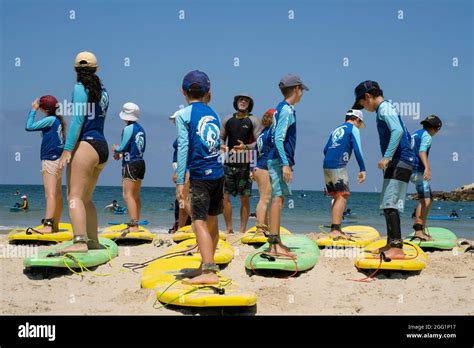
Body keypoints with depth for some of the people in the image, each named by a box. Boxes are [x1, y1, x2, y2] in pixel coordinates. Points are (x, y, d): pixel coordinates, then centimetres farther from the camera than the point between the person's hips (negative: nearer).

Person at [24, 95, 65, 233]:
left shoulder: (51, 119, -12)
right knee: (57, 195, 12)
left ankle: (47, 225, -25)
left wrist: (33, 110, -2)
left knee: (50, 194, -18)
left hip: (50, 160, -10)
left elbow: (29, 126, -10)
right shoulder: (58, 120, 13)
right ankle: (55, 225, 19)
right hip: (57, 160, 10)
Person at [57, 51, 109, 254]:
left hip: (85, 145, -8)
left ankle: (79, 242, -27)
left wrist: (67, 149, -18)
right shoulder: (102, 89, 15)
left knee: (75, 196, -14)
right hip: (102, 147, 8)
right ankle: (93, 240, 21)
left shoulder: (80, 88, -5)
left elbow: (78, 119, -15)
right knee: (86, 198, 17)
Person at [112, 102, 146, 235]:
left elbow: (122, 148, -13)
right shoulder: (141, 129, 13)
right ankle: (135, 224, 20)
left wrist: (116, 149, 9)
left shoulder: (128, 129, -11)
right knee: (135, 196, 14)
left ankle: (133, 225, -16)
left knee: (128, 195, -10)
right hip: (140, 163, 9)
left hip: (130, 164, -9)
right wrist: (121, 153, 17)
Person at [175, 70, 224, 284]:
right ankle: (206, 266, 30)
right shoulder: (214, 114, 14)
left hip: (200, 176, -6)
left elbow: (183, 147, -10)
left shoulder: (184, 115, -3)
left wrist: (180, 181, -10)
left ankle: (209, 272, -21)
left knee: (199, 223, -10)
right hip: (218, 173, 6)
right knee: (211, 222, 16)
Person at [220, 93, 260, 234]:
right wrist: (221, 145, -5)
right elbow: (221, 137, 18)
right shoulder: (227, 119, 13)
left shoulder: (253, 120, 2)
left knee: (245, 198, 0)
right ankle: (229, 229, 7)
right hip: (229, 162, 3)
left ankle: (242, 230, 6)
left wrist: (246, 147, -21)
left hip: (245, 164, -3)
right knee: (224, 195, -3)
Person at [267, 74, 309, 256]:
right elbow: (278, 138, -19)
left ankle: (276, 242, 18)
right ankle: (274, 244, -14)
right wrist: (285, 164, -23)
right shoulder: (287, 110, -12)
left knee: (278, 199, 12)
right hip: (280, 160, -10)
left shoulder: (281, 108, 17)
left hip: (277, 160, 10)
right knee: (278, 198, -12)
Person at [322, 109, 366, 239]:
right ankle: (336, 230, -19)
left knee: (337, 197, 14)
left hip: (326, 166, 7)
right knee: (342, 196, -9)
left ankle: (334, 228, 13)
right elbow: (357, 150, -7)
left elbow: (325, 150, 20)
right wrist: (362, 169, -7)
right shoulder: (353, 128, 4)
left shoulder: (336, 130, 24)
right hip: (339, 167, -7)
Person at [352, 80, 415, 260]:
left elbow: (397, 131, -25)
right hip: (399, 162, 10)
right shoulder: (387, 108, 22)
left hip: (400, 162, -10)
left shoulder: (384, 108, -9)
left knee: (390, 204, -16)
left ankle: (397, 248, -21)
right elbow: (406, 135, 29)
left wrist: (387, 157, -29)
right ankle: (391, 244, 23)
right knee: (387, 204, 15)